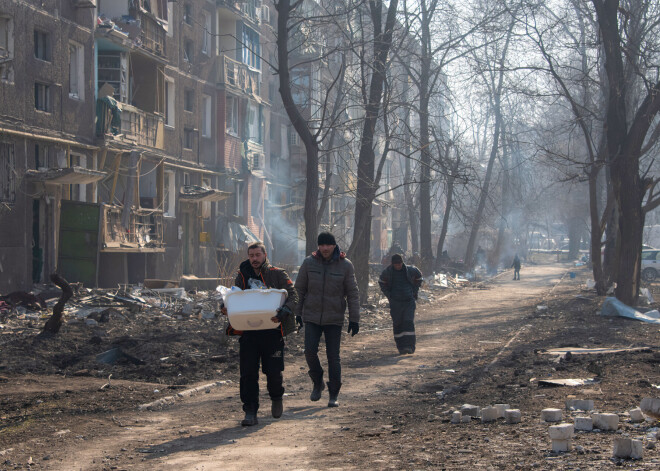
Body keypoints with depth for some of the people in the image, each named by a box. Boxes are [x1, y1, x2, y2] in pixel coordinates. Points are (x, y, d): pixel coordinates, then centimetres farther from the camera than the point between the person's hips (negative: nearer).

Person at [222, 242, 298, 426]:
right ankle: (250, 412, 3)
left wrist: (283, 311, -25)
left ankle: (276, 398, 29)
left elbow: (293, 295, -5)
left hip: (272, 331, -2)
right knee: (248, 374, -3)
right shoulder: (242, 276, 12)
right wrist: (227, 309, -5)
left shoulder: (278, 275, 2)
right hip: (248, 332, 3)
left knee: (273, 372, -2)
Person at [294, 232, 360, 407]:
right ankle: (317, 383, 14)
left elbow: (352, 294, -1)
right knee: (310, 351, -12)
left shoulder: (345, 265, -4)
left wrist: (354, 319, -5)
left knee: (333, 356, -1)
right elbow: (299, 289, 8)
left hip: (334, 318, -1)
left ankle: (334, 395, 8)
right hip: (312, 316, 1)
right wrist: (297, 312, 7)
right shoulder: (309, 263, -1)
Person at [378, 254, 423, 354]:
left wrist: (414, 292, 8)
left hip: (409, 301, -1)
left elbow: (419, 279, 17)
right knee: (397, 324, 1)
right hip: (395, 302, 1)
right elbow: (381, 282, 18)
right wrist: (388, 294, 8)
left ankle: (409, 346, -14)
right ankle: (401, 347, 9)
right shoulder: (387, 272, -2)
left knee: (409, 322, -12)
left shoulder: (410, 270, -3)